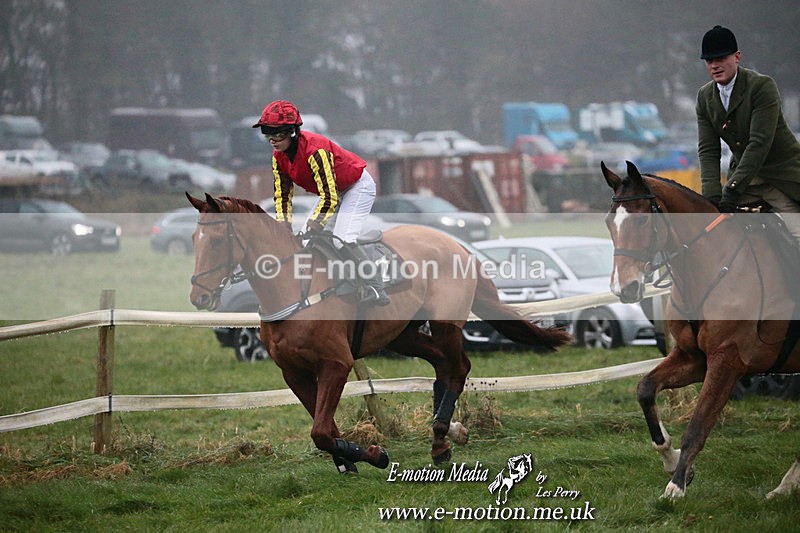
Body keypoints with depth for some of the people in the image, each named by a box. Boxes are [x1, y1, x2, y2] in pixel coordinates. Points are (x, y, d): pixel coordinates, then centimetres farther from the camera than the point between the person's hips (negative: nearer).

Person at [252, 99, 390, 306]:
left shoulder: (314, 150, -36)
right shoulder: (278, 157, -9)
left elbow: (329, 196, -36)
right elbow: (282, 194, -3)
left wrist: (314, 226, -37)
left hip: (358, 186, -9)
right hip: (333, 189, 9)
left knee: (342, 239, -22)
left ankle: (375, 288, -21)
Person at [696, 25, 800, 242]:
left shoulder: (763, 86, -18)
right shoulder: (705, 96, 1)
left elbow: (760, 143, -25)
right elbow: (708, 150, -4)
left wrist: (733, 189, -30)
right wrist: (713, 196, -20)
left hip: (782, 174, -6)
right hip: (742, 173, 6)